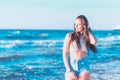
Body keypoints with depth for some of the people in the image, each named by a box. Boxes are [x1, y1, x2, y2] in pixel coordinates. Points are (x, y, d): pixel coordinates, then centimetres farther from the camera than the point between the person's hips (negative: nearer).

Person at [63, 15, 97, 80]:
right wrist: (69, 71, -7)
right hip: (72, 65, -1)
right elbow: (65, 54, 1)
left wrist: (87, 30, 1)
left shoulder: (87, 38, 10)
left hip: (84, 65, 1)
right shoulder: (70, 36, 4)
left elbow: (94, 41, -14)